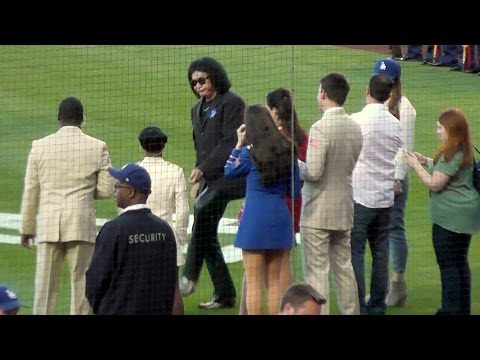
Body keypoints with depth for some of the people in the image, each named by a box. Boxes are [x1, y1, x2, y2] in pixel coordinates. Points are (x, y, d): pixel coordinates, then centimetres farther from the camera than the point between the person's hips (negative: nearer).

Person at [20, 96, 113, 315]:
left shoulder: (40, 146, 2)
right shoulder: (97, 147, -1)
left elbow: (31, 192, 6)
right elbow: (106, 190, 0)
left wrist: (26, 229, 14)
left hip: (48, 225, 1)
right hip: (82, 226, -1)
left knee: (45, 285, 4)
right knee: (81, 285, 2)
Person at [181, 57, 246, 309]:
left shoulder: (231, 103, -6)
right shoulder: (198, 110, 20)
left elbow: (230, 143, -14)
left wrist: (203, 170, -17)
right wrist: (197, 181, 14)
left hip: (229, 175, -9)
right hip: (209, 179, 9)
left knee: (203, 210, -30)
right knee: (206, 234, 7)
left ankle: (189, 277, -31)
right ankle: (224, 295, 13)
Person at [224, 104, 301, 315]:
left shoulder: (250, 152, -9)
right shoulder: (286, 150, 4)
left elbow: (229, 172, 9)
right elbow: (296, 191, 7)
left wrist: (239, 143, 11)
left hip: (256, 218, -4)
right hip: (281, 217, 4)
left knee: (253, 282, 1)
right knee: (274, 282, 13)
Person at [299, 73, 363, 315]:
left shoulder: (320, 128, -18)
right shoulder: (354, 127, 6)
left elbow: (312, 172, -22)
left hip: (318, 212, -7)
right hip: (344, 209, 7)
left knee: (316, 271, -3)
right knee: (344, 268, 15)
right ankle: (351, 312, 19)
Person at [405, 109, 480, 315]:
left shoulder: (451, 154, -20)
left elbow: (434, 184, -18)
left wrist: (416, 165, -7)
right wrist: (427, 162, 16)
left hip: (450, 217, -10)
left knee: (448, 264, -5)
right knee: (460, 262, 15)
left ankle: (450, 309, -4)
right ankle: (463, 309, 21)